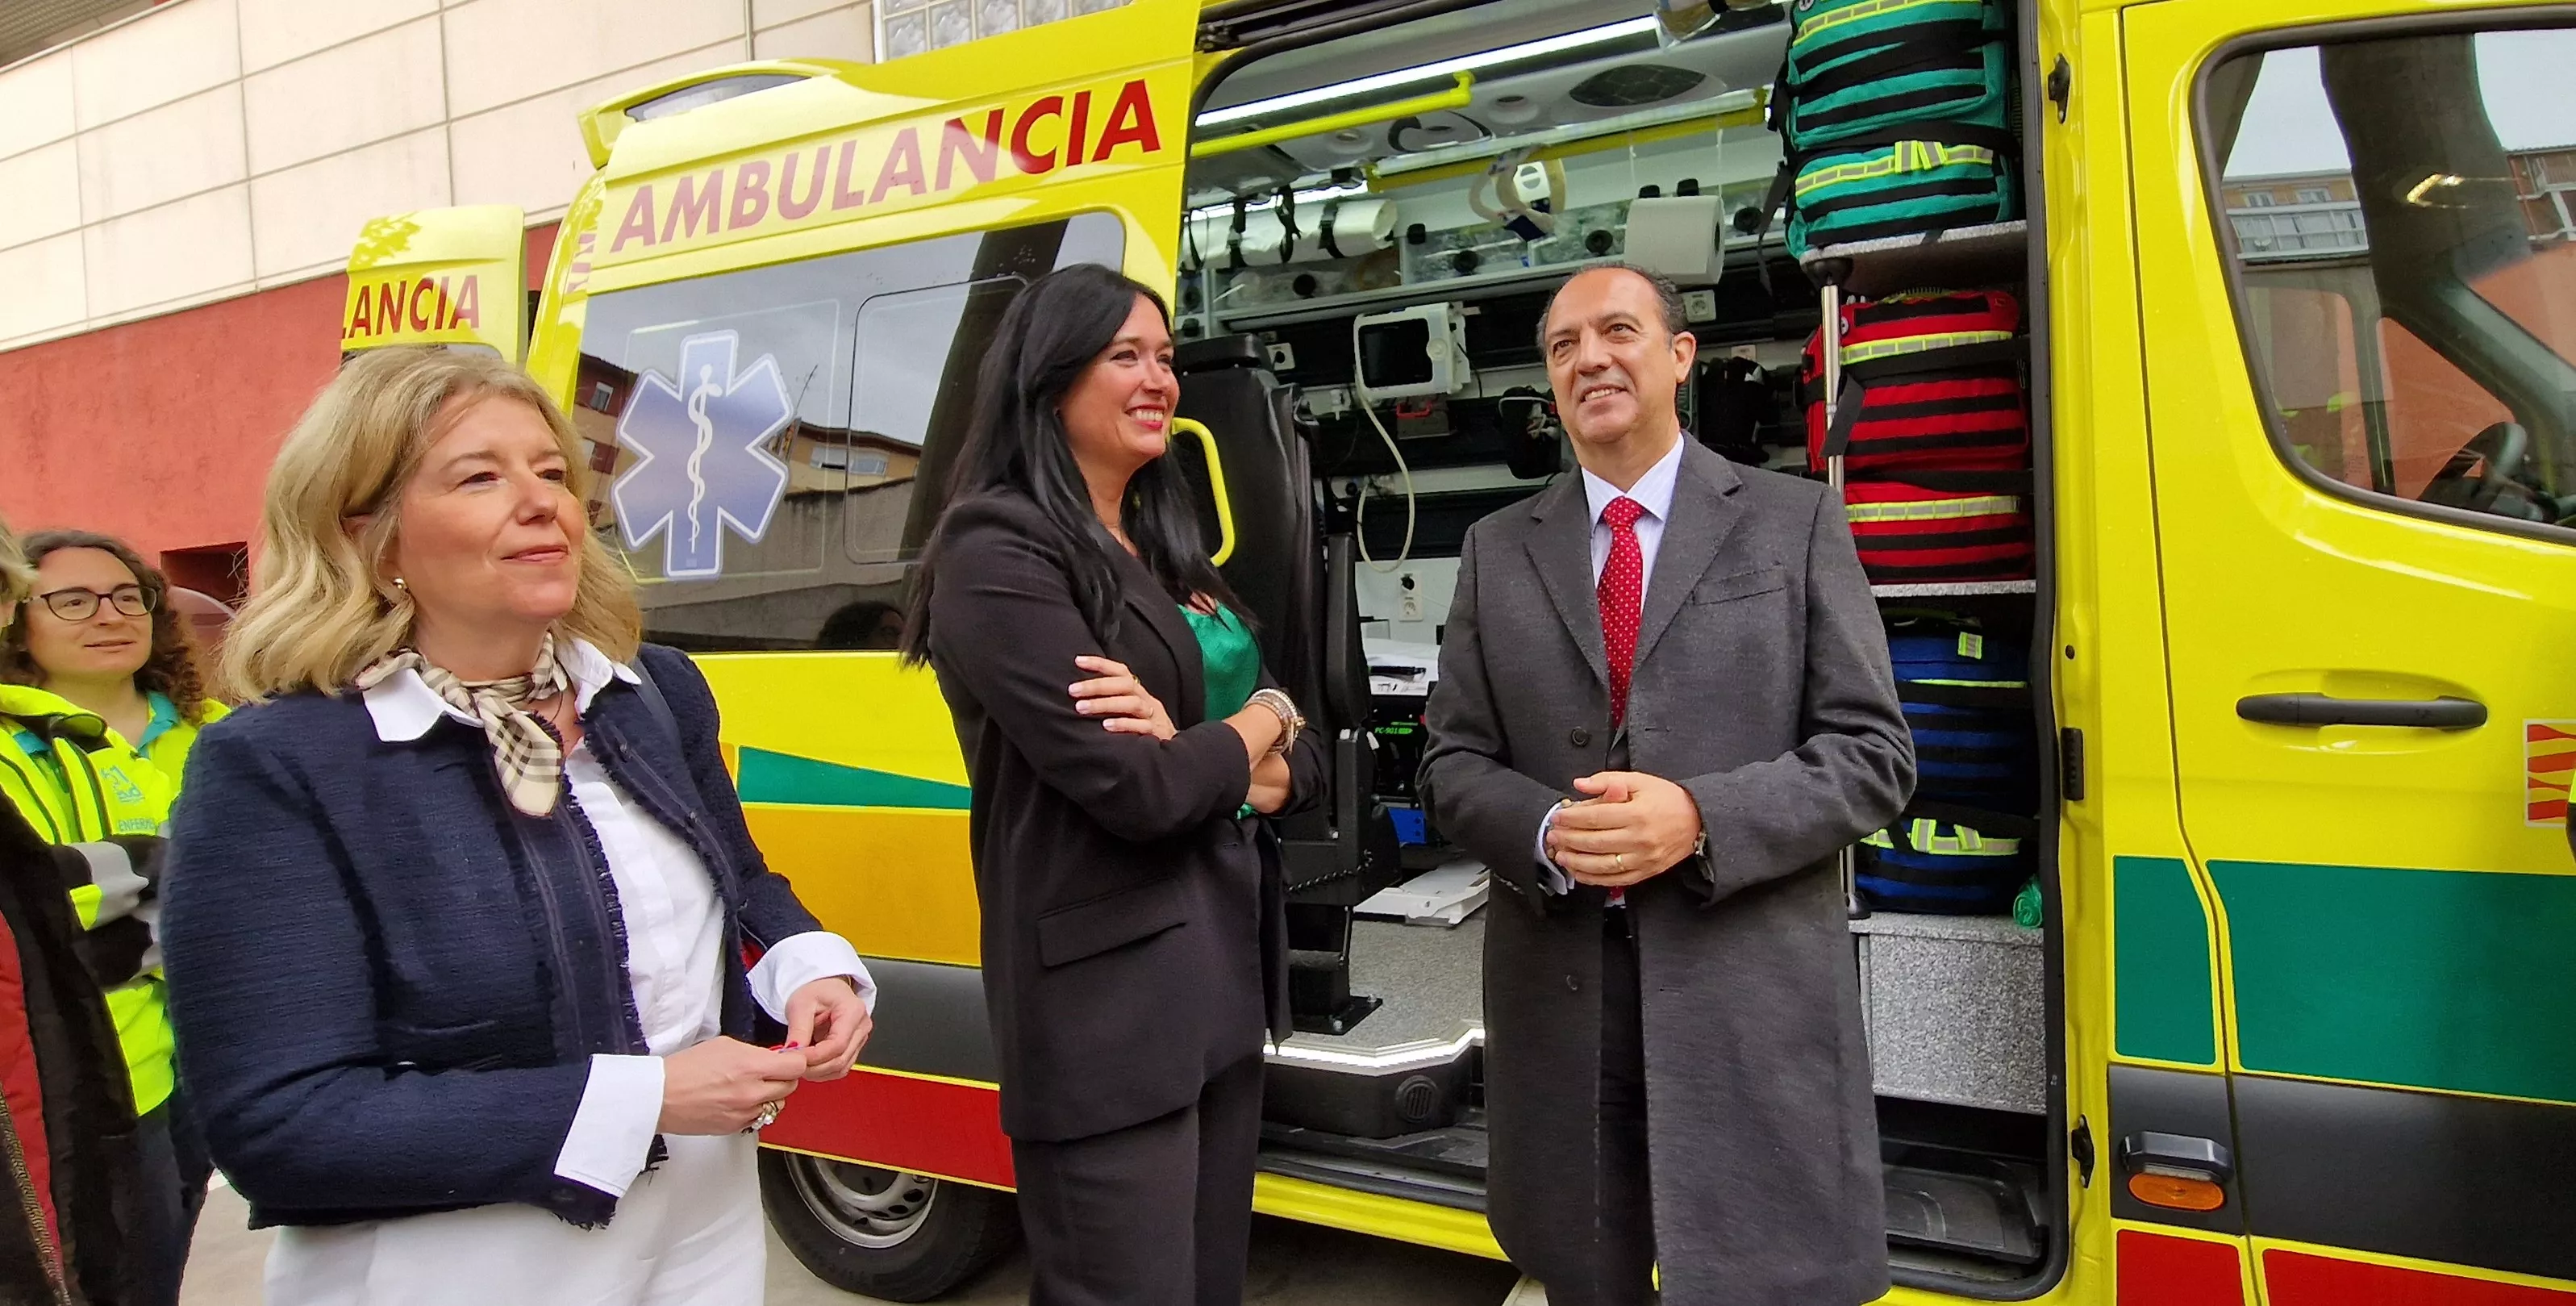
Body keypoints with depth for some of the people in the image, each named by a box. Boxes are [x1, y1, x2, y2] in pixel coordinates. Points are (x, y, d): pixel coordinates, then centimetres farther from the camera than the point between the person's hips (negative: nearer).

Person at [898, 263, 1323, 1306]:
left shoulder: (1169, 549, 13)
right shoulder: (1000, 552, -13)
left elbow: (1300, 762, 10)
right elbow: (1133, 787, -22)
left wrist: (1198, 756, -12)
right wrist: (1257, 722, -2)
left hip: (1225, 970, 8)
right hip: (1109, 996, -8)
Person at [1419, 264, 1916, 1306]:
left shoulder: (1796, 523, 3)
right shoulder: (1497, 550, 10)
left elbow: (1872, 752, -2)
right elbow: (1453, 763, 9)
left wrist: (1701, 820, -18)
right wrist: (1547, 832, -13)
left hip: (1752, 997, -2)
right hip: (1557, 988, 3)